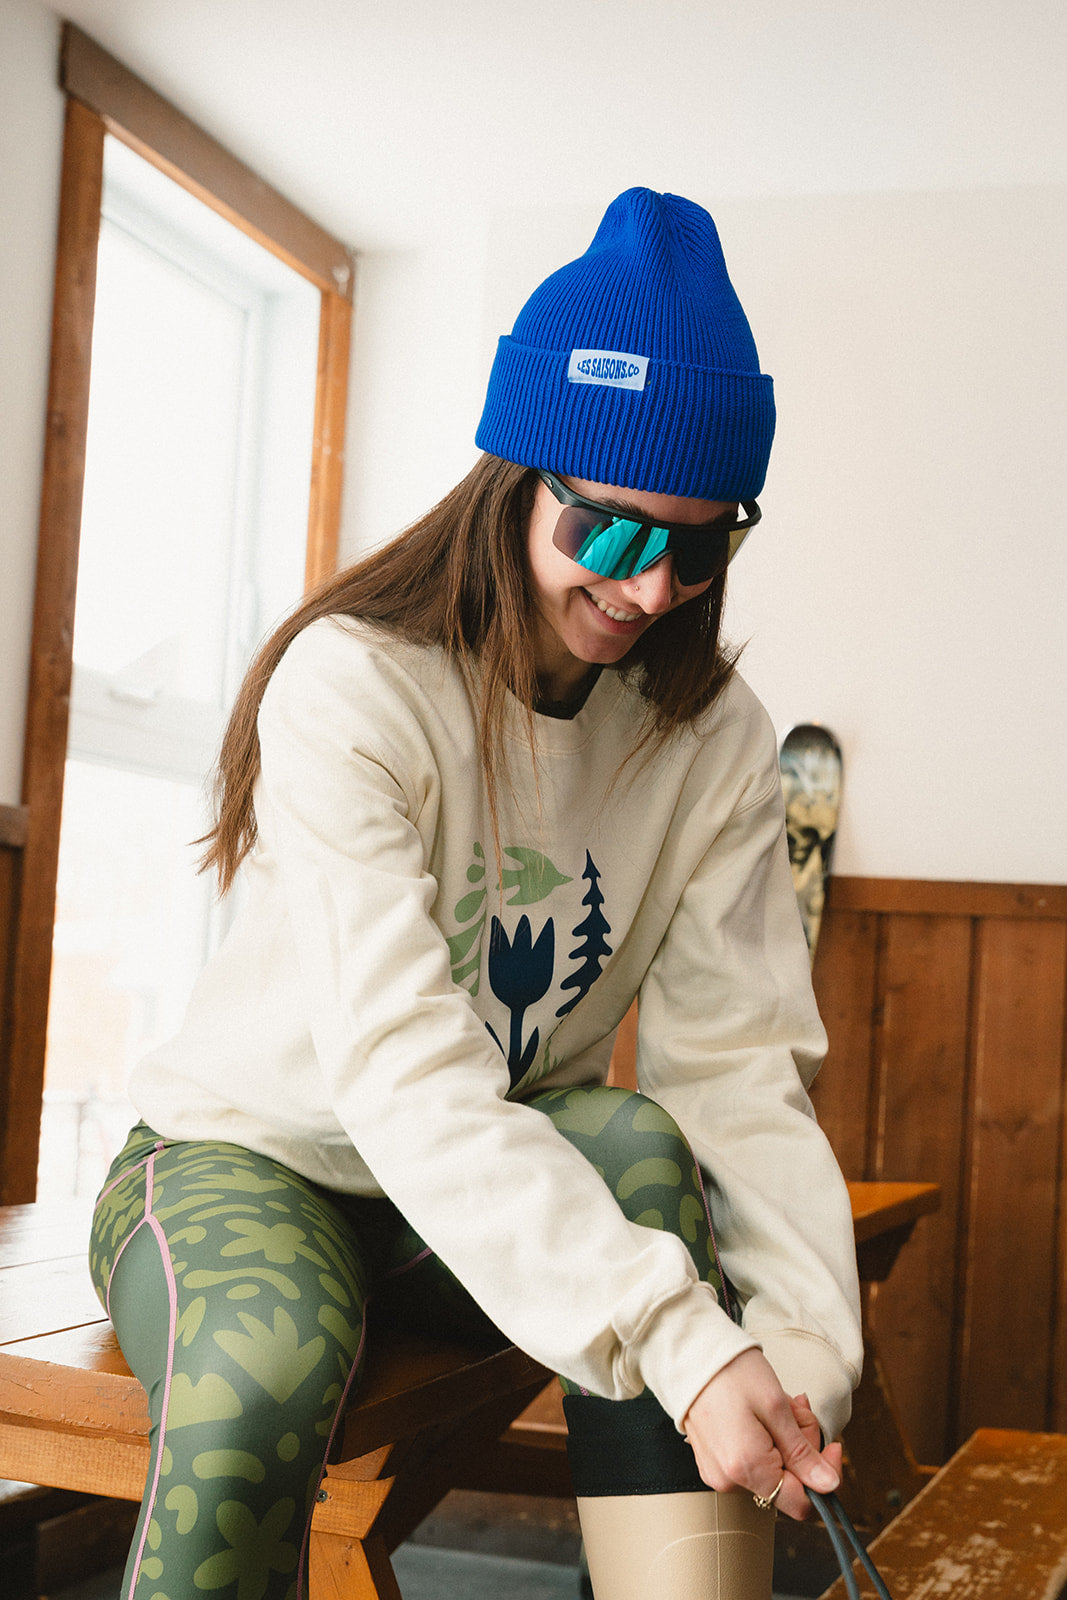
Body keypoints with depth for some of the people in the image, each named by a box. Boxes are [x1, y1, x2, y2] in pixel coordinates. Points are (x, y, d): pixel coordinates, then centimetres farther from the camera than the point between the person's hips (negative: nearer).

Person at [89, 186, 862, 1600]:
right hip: (252, 1156, -3)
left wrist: (804, 1341, -34)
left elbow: (741, 1058, -16)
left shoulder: (714, 737, -7)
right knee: (263, 1376, -37)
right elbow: (401, 1072, -34)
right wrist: (679, 1339, -43)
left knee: (647, 1142, -31)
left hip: (509, 1178, 4)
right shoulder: (351, 687, -23)